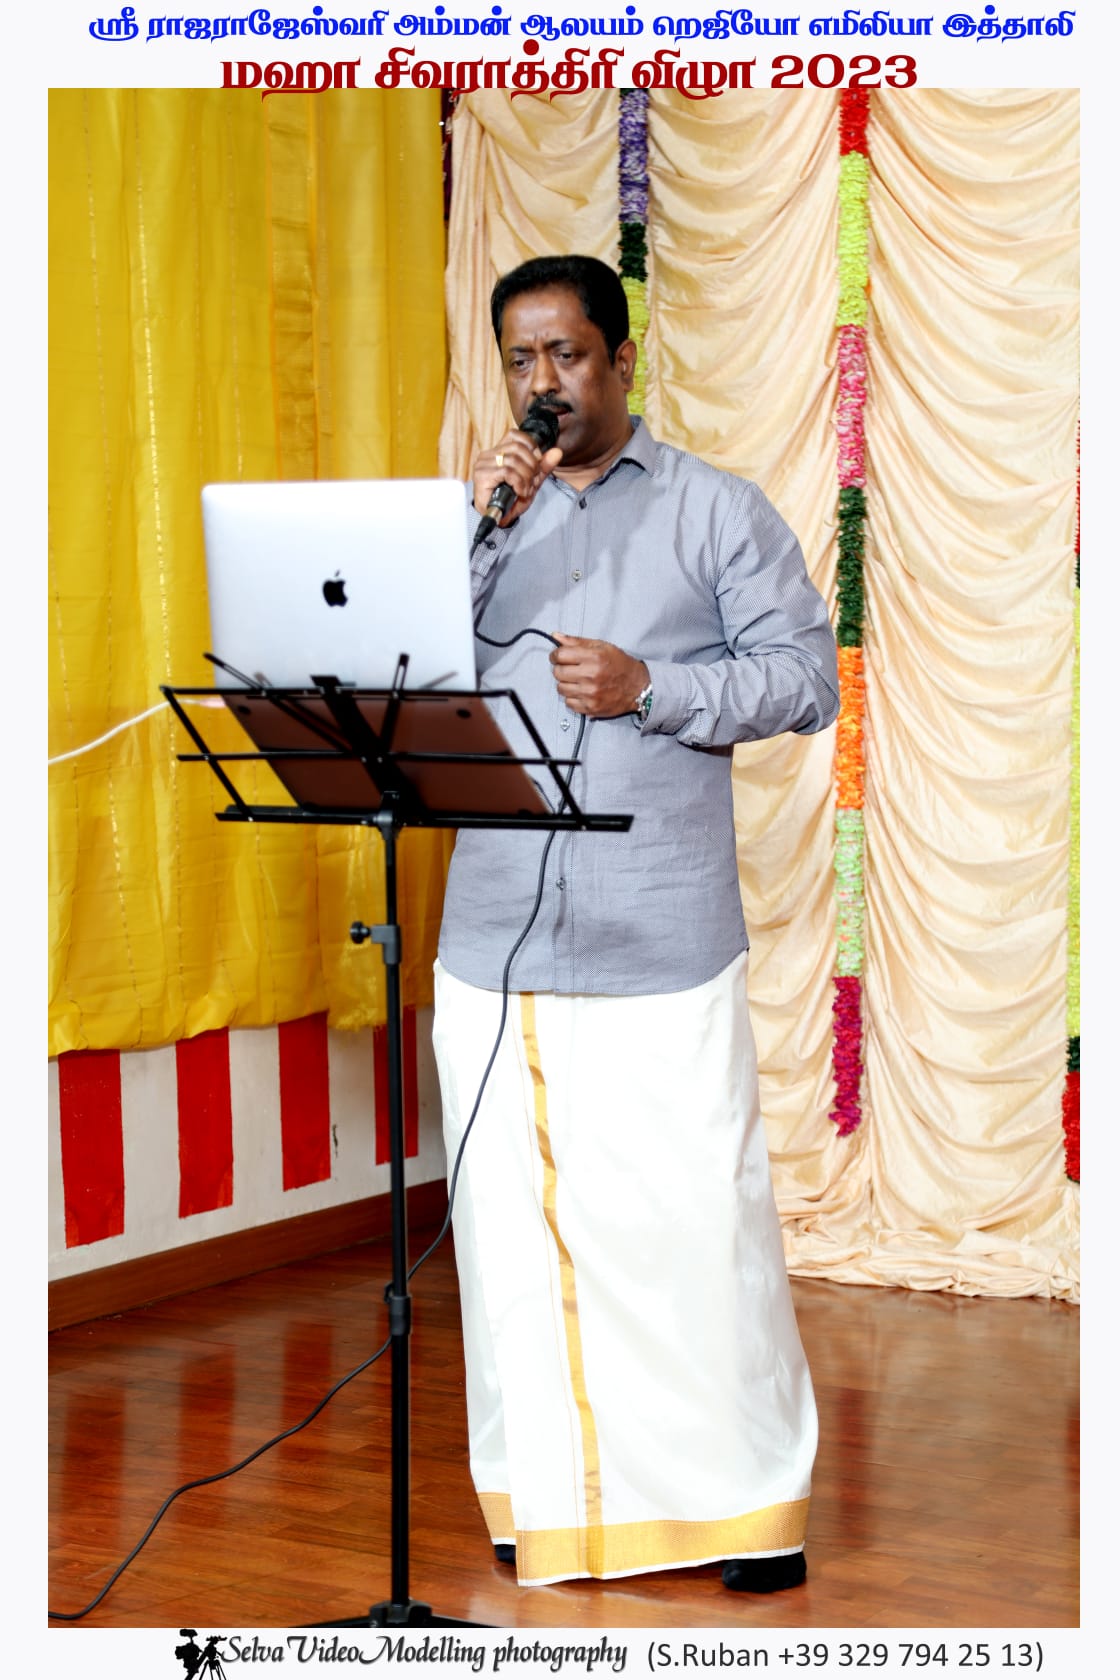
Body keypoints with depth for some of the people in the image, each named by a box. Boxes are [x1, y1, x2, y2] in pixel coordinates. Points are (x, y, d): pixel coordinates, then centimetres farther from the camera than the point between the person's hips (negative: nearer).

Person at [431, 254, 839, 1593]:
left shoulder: (716, 510, 7)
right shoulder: (476, 516, 15)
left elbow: (808, 674, 1)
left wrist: (649, 690, -12)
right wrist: (480, 527, -8)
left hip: (663, 943, -3)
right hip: (495, 940, 3)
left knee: (693, 1214, -4)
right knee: (515, 1217, 6)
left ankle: (750, 1495, 7)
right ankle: (545, 1489, 19)